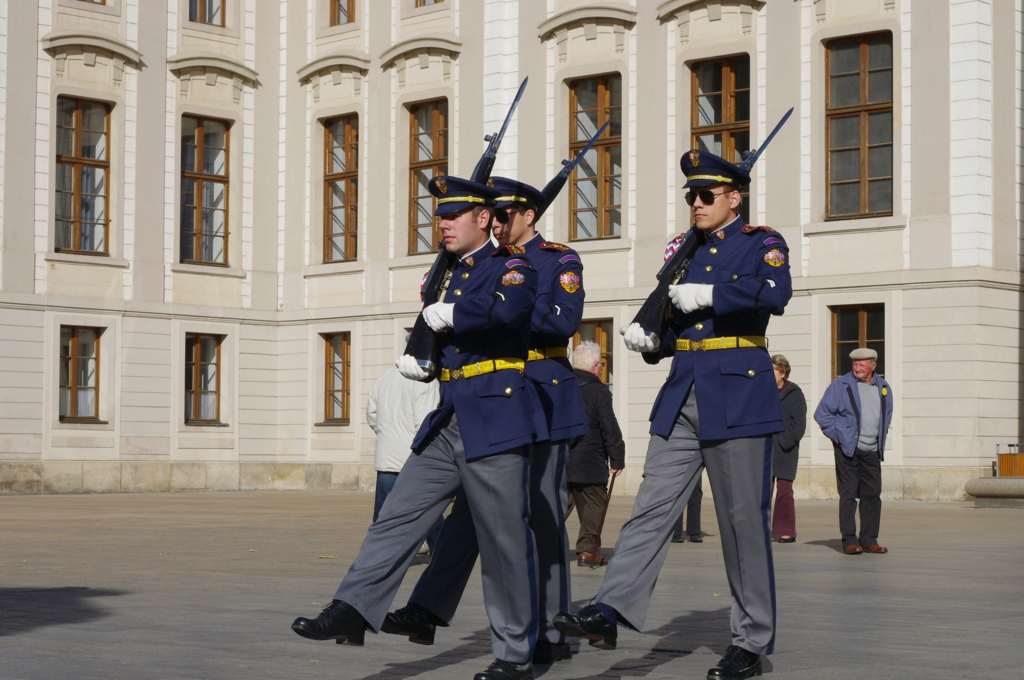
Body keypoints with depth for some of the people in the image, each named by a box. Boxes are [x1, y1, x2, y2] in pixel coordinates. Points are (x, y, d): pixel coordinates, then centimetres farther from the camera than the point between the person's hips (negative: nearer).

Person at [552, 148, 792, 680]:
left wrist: (705, 294, -17)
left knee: (743, 522, -1)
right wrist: (649, 339, 2)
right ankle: (608, 614, -10)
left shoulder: (762, 243, -1)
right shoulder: (683, 250, 17)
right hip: (681, 397, 6)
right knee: (650, 507, -3)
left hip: (739, 399, -6)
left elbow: (774, 293, -22)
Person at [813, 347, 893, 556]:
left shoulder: (883, 388, 11)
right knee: (848, 495, -5)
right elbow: (822, 414, -2)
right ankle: (849, 541, -2)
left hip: (872, 452, 4)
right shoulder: (840, 386, -2)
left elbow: (887, 415, 28)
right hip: (848, 450, -4)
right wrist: (839, 434, -6)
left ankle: (869, 540, 11)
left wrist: (881, 435, 17)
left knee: (872, 495, 4)